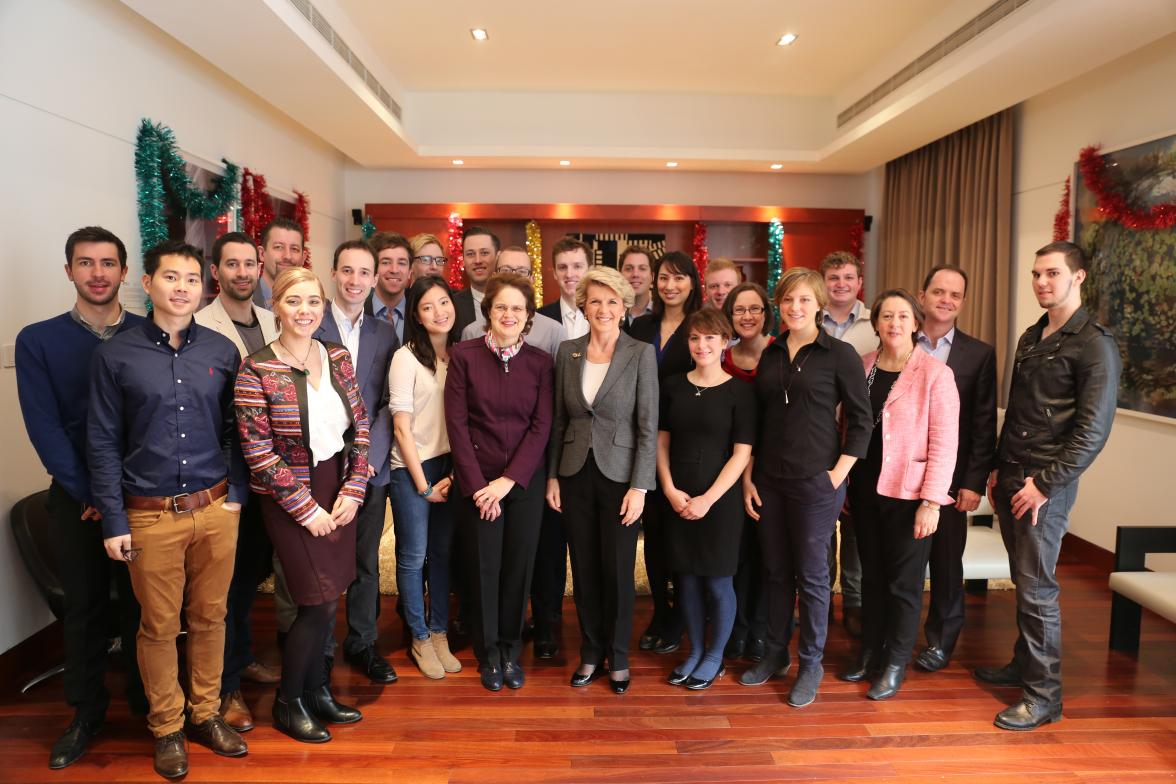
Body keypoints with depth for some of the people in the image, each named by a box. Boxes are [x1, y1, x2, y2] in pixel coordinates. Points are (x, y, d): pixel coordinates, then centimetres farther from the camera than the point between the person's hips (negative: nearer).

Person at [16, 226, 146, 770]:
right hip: (77, 498, 0)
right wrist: (89, 493, -11)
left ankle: (146, 700, 29)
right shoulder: (38, 340, 1)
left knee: (142, 602, 10)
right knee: (84, 607, 12)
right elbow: (44, 426, -5)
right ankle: (87, 713, 29)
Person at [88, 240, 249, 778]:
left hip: (216, 510, 2)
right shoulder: (115, 355, -3)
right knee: (159, 626, 10)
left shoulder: (222, 351, 3)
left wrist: (236, 491, 1)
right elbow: (103, 443, -2)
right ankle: (166, 728, 29)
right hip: (150, 516, -2)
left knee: (210, 617, 13)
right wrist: (113, 522, -4)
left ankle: (206, 713, 32)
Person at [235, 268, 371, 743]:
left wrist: (353, 490, -4)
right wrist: (306, 508, -12)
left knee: (325, 600, 12)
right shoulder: (256, 371, -12)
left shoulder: (338, 358, 2)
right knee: (321, 604, -1)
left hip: (338, 494, 5)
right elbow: (258, 451, -13)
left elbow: (359, 426, 4)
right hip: (289, 502, -5)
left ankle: (316, 689, 34)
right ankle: (287, 703, 23)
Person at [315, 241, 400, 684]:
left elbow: (389, 404, 4)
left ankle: (362, 643, 28)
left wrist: (371, 457, -9)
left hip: (370, 466, 3)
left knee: (367, 561, 12)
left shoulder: (385, 333, 8)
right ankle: (320, 649, 25)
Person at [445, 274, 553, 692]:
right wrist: (478, 485, -10)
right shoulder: (464, 355, -4)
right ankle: (489, 653, 27)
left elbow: (541, 425, -2)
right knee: (485, 567, 6)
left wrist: (509, 480, -10)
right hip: (477, 479, -1)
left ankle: (511, 650, 28)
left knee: (519, 565, 7)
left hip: (525, 479, 1)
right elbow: (456, 422, -6)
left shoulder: (540, 362, 1)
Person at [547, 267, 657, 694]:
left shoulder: (641, 353, -7)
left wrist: (639, 486, -12)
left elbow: (648, 426, -8)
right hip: (576, 474, 3)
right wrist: (552, 476, 6)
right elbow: (559, 420, 8)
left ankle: (618, 657, 26)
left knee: (617, 571, 6)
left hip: (619, 475, -3)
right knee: (583, 570, 12)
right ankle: (591, 652, 29)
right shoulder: (568, 351, 3)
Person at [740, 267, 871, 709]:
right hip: (769, 479, 4)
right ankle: (775, 655, 30)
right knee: (775, 571, 14)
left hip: (815, 481, -4)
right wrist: (748, 477, 7)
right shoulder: (770, 354, 8)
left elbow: (861, 419, -5)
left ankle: (811, 664, 23)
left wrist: (839, 473, -11)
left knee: (811, 574, 6)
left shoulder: (840, 354, -5)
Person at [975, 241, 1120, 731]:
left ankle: (1044, 695, 10)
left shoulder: (1094, 345, -10)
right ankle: (1024, 664, 30)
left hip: (1046, 486, -7)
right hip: (1010, 477, 7)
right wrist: (998, 469, 13)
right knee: (1022, 581, 16)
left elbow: (1093, 429, -15)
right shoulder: (1030, 338, 13)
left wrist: (1046, 484, -16)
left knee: (1036, 588, -2)